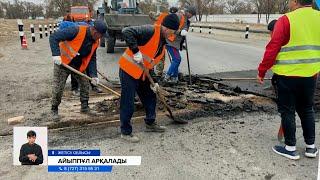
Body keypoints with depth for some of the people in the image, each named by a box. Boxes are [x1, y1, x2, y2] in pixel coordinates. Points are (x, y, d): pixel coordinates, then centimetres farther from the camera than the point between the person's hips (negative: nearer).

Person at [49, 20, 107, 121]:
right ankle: (54, 110, 17)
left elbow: (92, 59, 2)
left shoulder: (95, 42, -5)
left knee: (85, 84, 7)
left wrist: (93, 75, -8)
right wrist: (56, 54, -37)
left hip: (79, 66, 6)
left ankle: (84, 107, 24)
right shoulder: (76, 31, -28)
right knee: (58, 88, -3)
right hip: (62, 63, -6)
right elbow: (53, 37, -27)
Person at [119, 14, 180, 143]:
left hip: (143, 73, 9)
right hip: (129, 70, -9)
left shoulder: (163, 42, 11)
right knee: (128, 103, -2)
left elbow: (153, 62, 16)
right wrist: (136, 52, -32)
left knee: (150, 97, 18)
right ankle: (126, 132, 13)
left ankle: (150, 124, 36)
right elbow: (127, 32, -29)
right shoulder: (150, 31, -19)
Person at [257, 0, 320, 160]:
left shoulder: (286, 20, -13)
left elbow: (272, 49, -13)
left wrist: (262, 71, -4)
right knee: (307, 110, 19)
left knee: (287, 111, 7)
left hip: (287, 76, -5)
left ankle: (290, 148, 15)